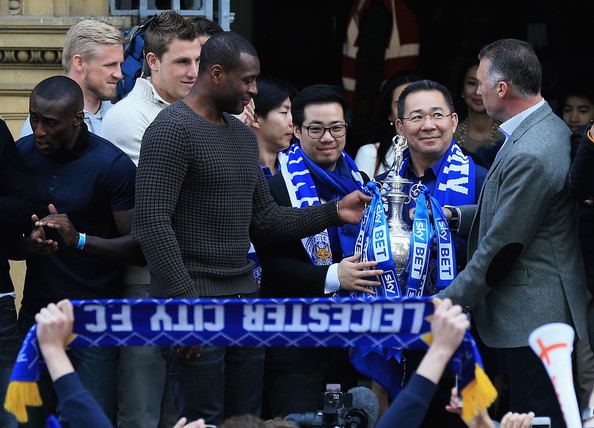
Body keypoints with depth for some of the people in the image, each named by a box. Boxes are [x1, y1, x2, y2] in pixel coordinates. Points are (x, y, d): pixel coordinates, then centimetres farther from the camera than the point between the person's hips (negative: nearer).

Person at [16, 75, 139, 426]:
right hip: (37, 314, 4)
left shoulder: (113, 166, -10)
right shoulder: (23, 154, 4)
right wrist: (28, 245, -14)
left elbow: (139, 247, -11)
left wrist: (79, 240, -26)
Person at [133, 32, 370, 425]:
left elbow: (264, 220, 18)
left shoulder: (244, 135, 16)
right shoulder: (173, 129, -11)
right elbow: (153, 222, -18)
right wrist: (184, 301, -24)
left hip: (245, 296, 8)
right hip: (194, 300, -8)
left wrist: (334, 213, 7)